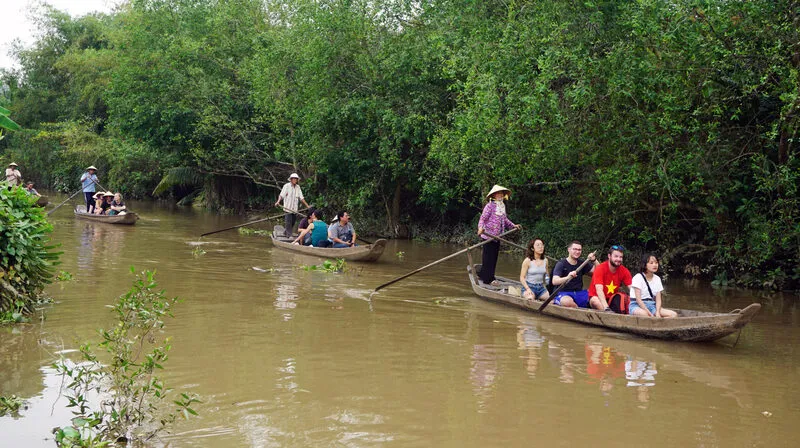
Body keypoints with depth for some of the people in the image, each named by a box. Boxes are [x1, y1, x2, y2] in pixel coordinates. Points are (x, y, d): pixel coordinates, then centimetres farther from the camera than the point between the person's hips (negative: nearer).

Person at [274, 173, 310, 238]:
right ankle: (289, 235, -4)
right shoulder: (287, 186, -3)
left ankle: (285, 232, 23)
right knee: (288, 222, -8)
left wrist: (307, 206, 10)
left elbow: (301, 198, 13)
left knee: (293, 221, 6)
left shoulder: (298, 187, 12)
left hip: (295, 208, 5)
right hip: (288, 208, -5)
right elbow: (281, 195, -11)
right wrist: (278, 202, -28)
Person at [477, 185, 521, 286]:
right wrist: (481, 228, -33)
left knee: (494, 258, 13)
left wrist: (513, 225, 22)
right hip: (489, 235, -8)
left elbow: (505, 219, 27)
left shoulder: (502, 206, 14)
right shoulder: (490, 206, -12)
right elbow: (483, 218, -17)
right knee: (489, 258, -4)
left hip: (497, 236, 8)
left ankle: (483, 275, 23)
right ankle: (488, 279, 0)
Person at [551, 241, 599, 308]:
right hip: (564, 293, -5)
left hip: (579, 292, 5)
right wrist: (567, 277, -36)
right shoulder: (561, 264, -4)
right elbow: (554, 281, -18)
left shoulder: (581, 263, 14)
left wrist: (594, 260, -4)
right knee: (568, 302, -40)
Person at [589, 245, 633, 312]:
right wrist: (606, 308, -45)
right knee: (595, 300, -36)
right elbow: (599, 290, -30)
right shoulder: (600, 269, -19)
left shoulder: (624, 271, -6)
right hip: (598, 298, -4)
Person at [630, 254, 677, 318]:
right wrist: (649, 313, -23)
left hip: (652, 305, 6)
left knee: (673, 314, -15)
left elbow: (658, 299, 4)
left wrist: (657, 312, -16)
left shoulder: (657, 279, 11)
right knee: (644, 314, -42)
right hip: (637, 306, -6)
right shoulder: (638, 277, -7)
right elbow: (638, 299, -15)